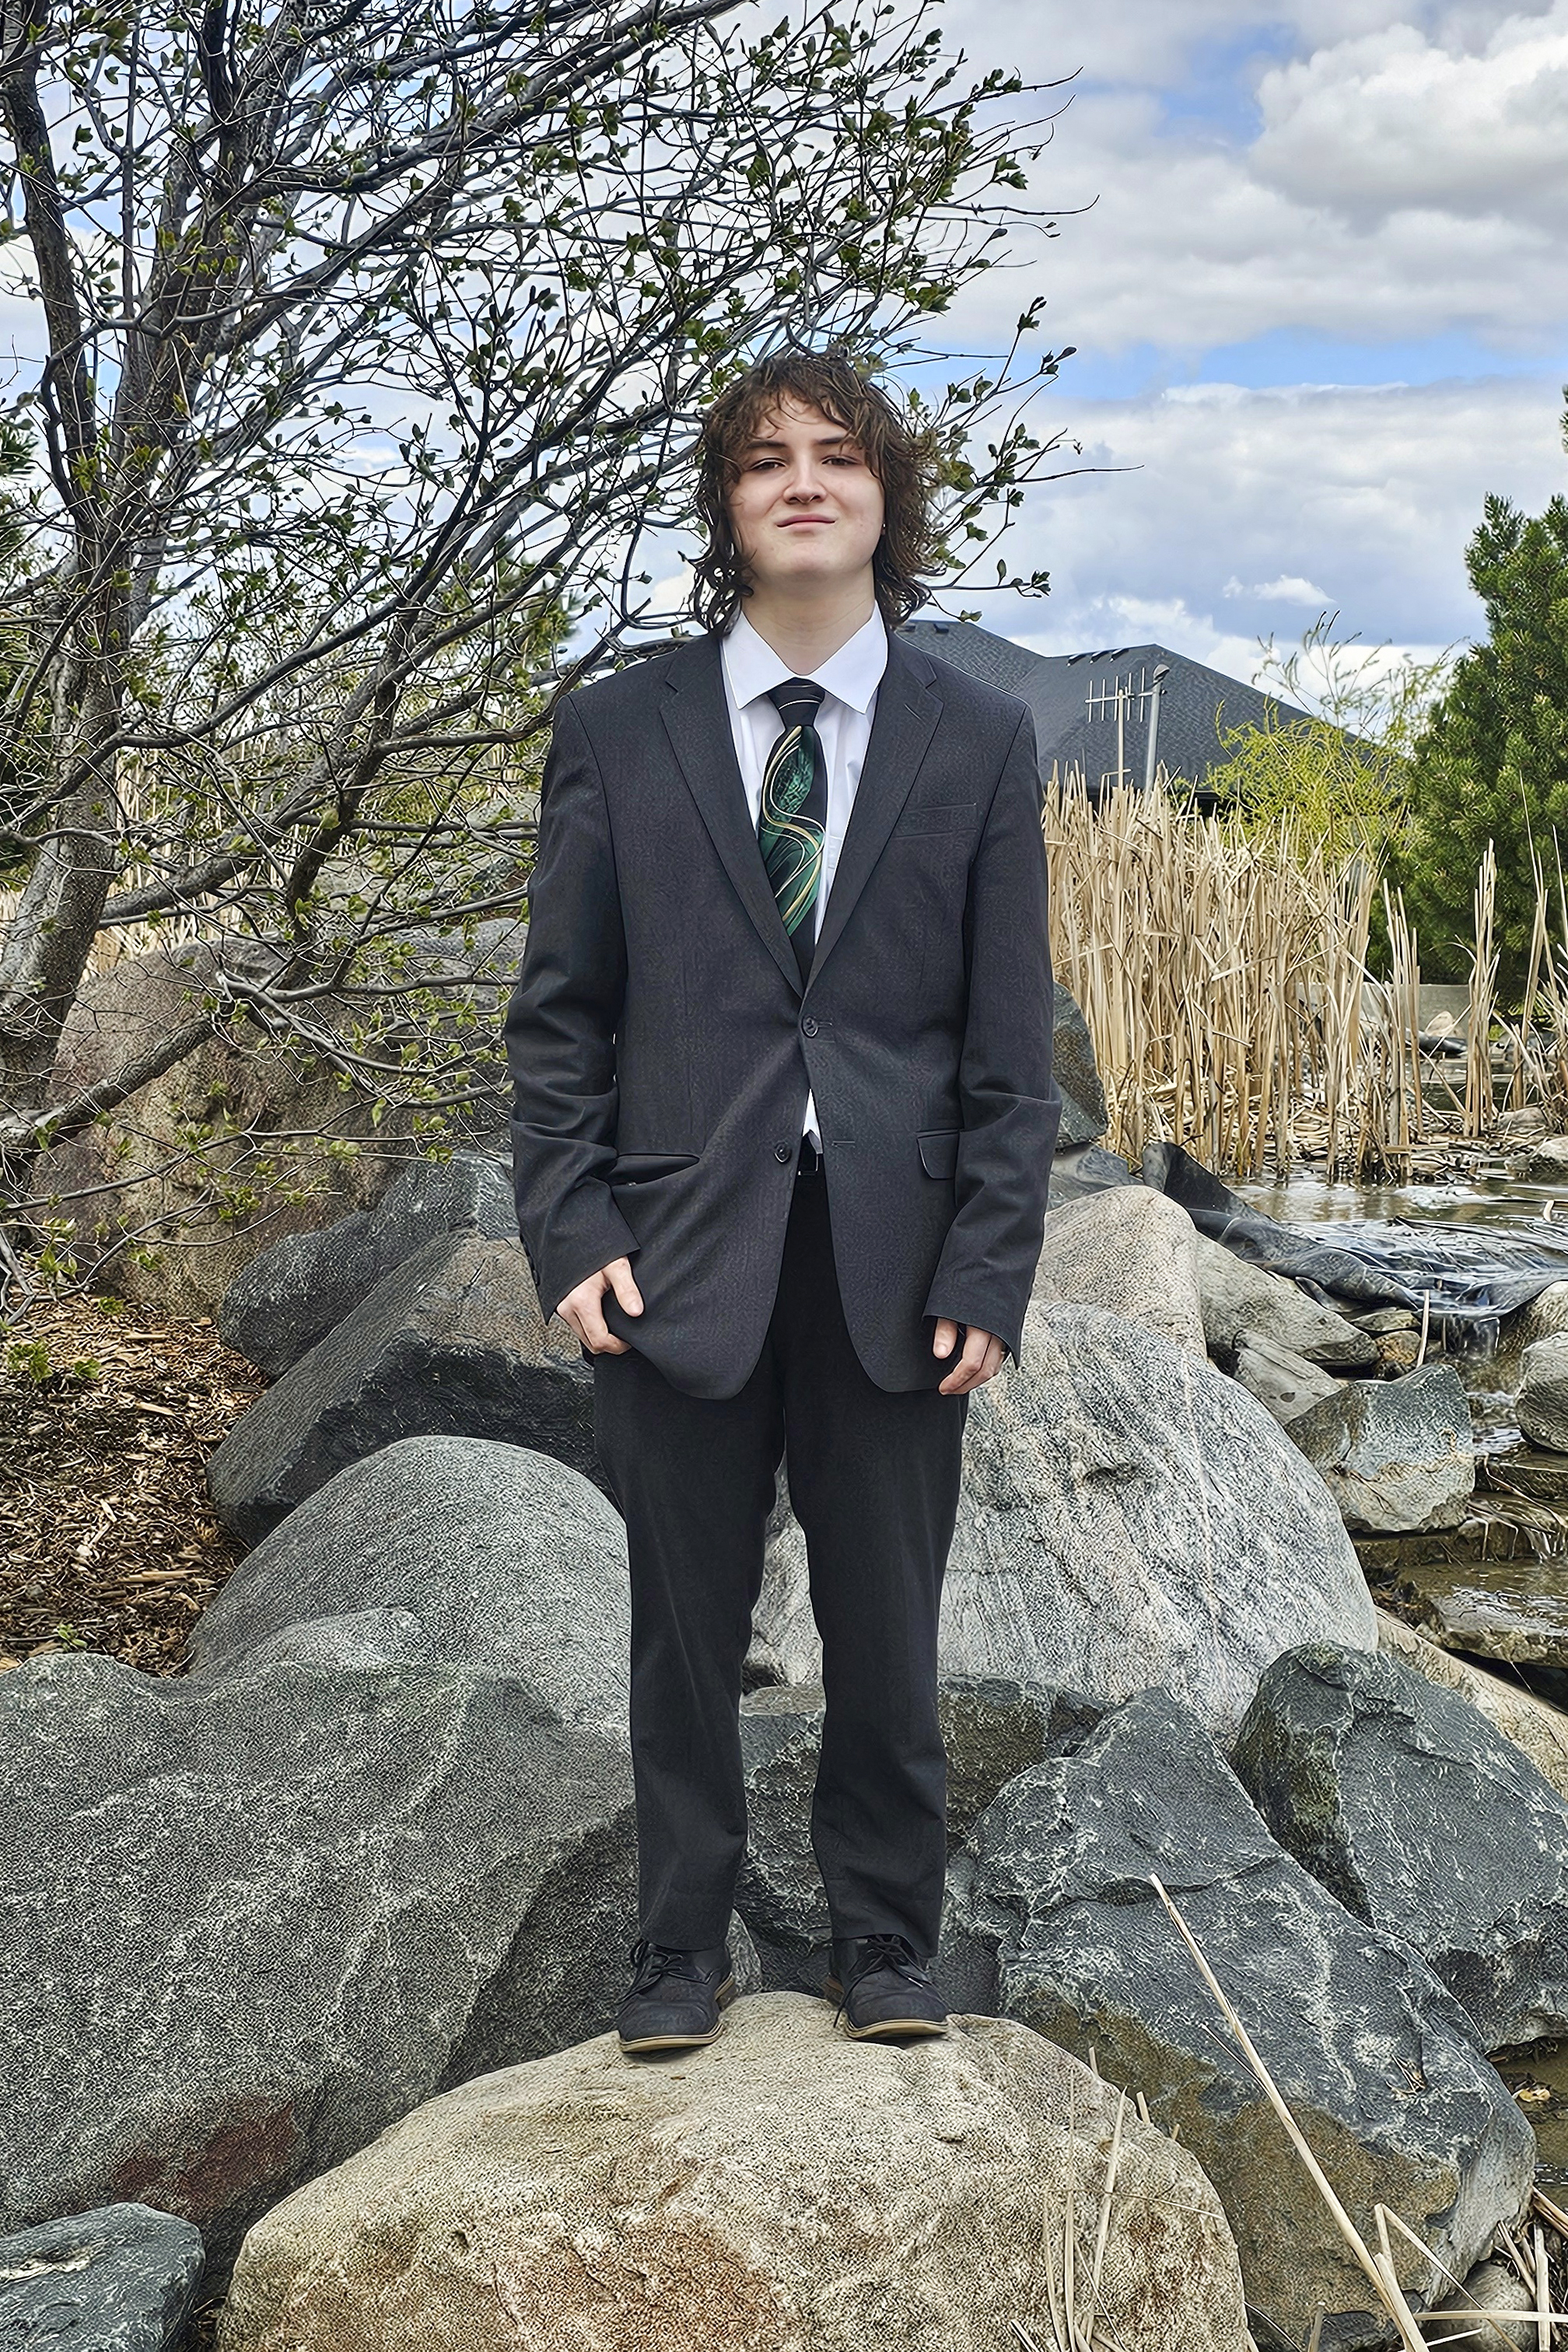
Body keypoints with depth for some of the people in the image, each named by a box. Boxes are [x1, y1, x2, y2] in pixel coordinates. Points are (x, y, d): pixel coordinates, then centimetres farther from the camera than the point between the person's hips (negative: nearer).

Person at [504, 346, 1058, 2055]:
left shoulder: (979, 742, 5)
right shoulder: (619, 730, 4)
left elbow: (1010, 1046, 3)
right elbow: (558, 1016, 5)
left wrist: (988, 1272, -4)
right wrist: (572, 1233, -5)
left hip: (893, 1266, 0)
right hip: (680, 1254, 0)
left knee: (886, 1637, 10)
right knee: (686, 1634, 10)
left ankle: (887, 1944, 29)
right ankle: (682, 1946, 28)